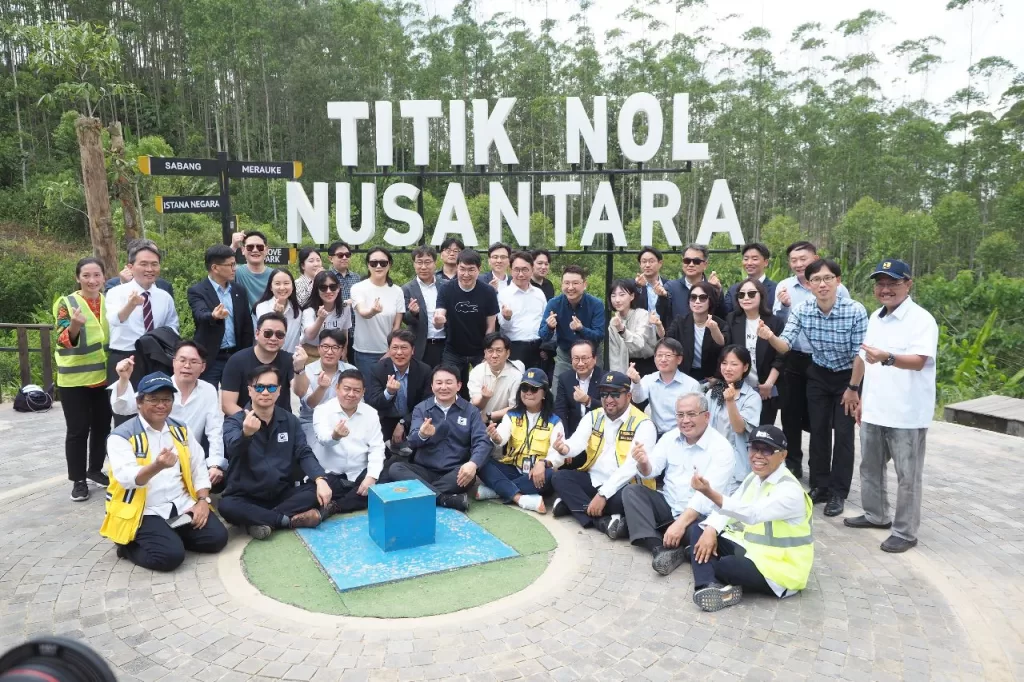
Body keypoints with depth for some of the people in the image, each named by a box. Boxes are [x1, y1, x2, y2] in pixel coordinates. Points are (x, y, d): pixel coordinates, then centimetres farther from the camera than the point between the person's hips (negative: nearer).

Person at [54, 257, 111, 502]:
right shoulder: (67, 303, -8)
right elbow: (64, 340, -16)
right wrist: (74, 326, -35)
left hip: (104, 376, 4)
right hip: (75, 379, -4)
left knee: (102, 426, 12)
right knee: (78, 430, -1)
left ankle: (95, 469, 28)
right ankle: (78, 480, 9)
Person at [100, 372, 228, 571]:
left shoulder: (181, 429, 9)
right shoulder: (121, 436, -9)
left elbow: (198, 467, 10)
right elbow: (127, 478, -24)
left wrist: (203, 500, -5)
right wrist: (157, 466, -43)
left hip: (181, 505, 5)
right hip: (145, 512, -5)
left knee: (217, 537, -12)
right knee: (170, 555, -26)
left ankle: (171, 536, 12)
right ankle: (130, 545, 5)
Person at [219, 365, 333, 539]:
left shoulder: (290, 420, 5)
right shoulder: (234, 421, -6)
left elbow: (304, 453, -1)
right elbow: (233, 448, -27)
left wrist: (320, 479, -21)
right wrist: (246, 433, -52)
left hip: (282, 494, 3)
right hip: (246, 496, -3)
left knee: (317, 490, -22)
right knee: (227, 506, -34)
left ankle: (261, 521, -20)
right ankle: (292, 519, -23)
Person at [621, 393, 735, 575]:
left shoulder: (721, 448, -14)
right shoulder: (670, 437, 3)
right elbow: (650, 473, 1)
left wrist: (681, 522, -34)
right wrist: (644, 463, -25)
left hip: (698, 515, -6)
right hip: (667, 505, 6)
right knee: (631, 491, -16)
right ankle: (661, 548, -30)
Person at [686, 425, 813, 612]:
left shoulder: (790, 490, -24)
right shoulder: (754, 477, 3)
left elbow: (752, 514, -39)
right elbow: (729, 507, 5)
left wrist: (710, 493, -51)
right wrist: (711, 530, -17)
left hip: (779, 567, -9)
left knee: (721, 566, -32)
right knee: (696, 531, -4)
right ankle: (709, 586, -25)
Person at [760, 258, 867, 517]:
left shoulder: (855, 311, -25)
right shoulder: (802, 311, -15)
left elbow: (860, 354, -18)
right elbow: (785, 345, -21)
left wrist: (854, 388, -13)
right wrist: (770, 337, -43)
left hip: (848, 376, -3)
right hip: (818, 375, 3)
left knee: (843, 433, -1)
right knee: (818, 430, 8)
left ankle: (838, 492, 10)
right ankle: (820, 486, 21)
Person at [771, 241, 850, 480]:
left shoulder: (837, 290, -7)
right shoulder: (784, 287, -1)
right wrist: (783, 306, -22)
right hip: (793, 360, 2)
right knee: (791, 414, 11)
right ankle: (792, 464, 26)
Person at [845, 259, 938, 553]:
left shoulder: (921, 319, -14)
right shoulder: (875, 317, 11)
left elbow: (918, 361, -27)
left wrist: (887, 358, -45)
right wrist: (862, 397, 19)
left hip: (907, 414, -8)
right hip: (873, 411, 8)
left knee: (907, 476, 4)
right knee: (870, 467, 19)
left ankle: (905, 532, 15)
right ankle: (876, 515, 36)